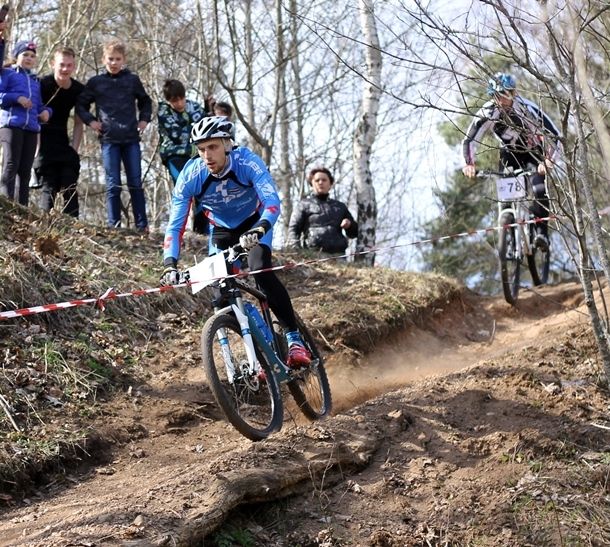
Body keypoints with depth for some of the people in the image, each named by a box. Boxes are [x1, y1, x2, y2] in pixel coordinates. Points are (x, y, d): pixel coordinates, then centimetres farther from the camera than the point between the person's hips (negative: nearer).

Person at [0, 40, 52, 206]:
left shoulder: (35, 81, 25)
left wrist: (46, 111, 5)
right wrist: (17, 98, -14)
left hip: (32, 128, 6)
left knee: (25, 170, 2)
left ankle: (23, 208, 1)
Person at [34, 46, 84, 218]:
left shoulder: (79, 90, 1)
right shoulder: (43, 85, -13)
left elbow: (78, 123, 8)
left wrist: (74, 149, -2)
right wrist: (38, 148, -19)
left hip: (64, 145, 5)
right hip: (44, 144, -5)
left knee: (70, 190, -2)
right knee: (49, 189, -12)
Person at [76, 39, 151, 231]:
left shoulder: (132, 80, 7)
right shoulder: (96, 82, 5)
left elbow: (145, 101, 22)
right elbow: (81, 105, 15)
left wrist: (144, 119, 8)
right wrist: (90, 121, 1)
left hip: (131, 138, 1)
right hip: (109, 139, -1)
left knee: (136, 183, 2)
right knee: (113, 184, -2)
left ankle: (142, 225, 4)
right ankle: (114, 225, 1)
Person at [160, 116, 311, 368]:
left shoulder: (247, 162, -31)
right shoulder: (190, 176, -25)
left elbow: (272, 203, -39)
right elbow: (175, 225, -23)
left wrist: (258, 231, -59)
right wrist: (170, 264, -37)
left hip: (255, 223, -3)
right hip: (222, 231, 3)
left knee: (260, 271, -30)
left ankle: (294, 338, -21)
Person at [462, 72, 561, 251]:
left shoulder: (527, 108, -32)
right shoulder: (488, 112, -25)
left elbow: (553, 135, -34)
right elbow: (470, 139, -22)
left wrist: (548, 161, -49)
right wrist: (469, 164, -38)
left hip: (533, 151, -2)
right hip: (509, 153, 3)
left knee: (539, 189, -24)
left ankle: (541, 232, -21)